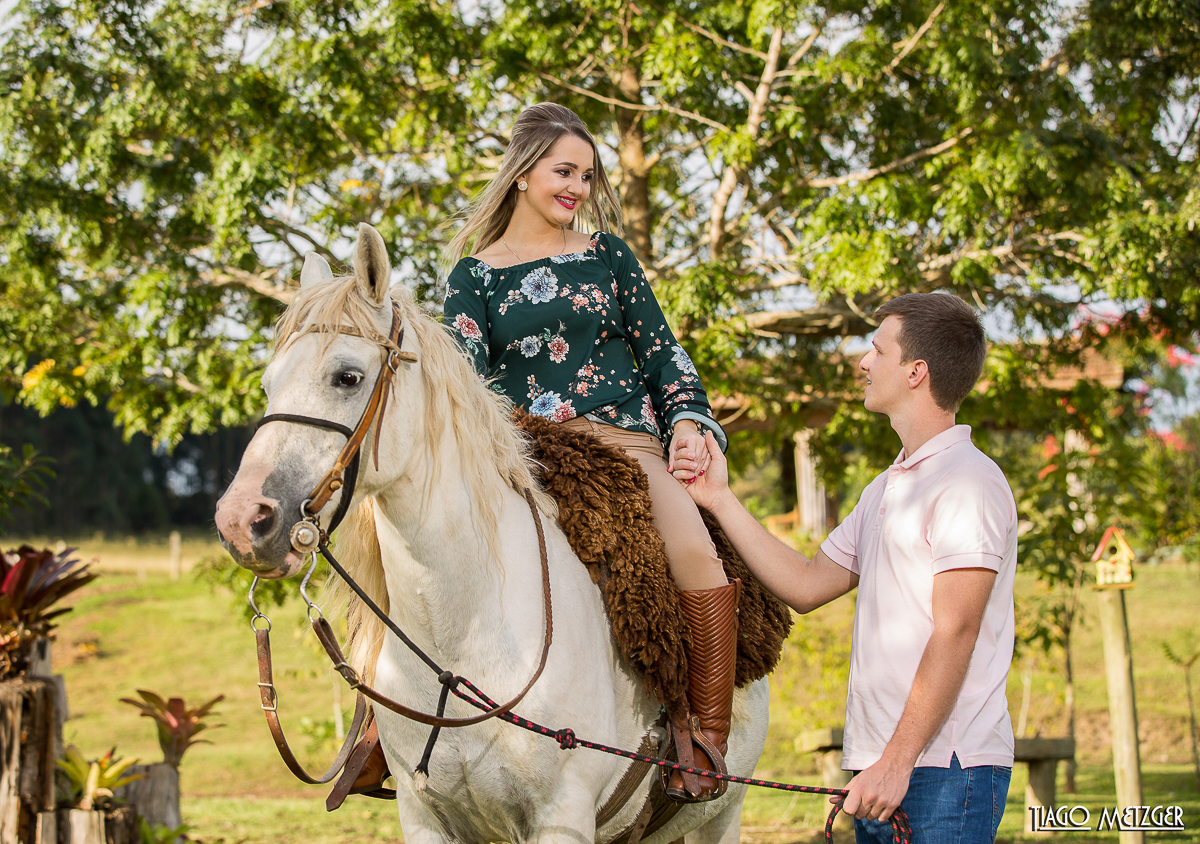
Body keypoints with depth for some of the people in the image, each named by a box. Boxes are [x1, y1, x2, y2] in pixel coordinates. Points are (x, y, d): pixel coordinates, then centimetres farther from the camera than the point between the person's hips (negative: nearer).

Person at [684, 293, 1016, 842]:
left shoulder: (968, 482, -9)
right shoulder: (885, 490, 21)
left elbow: (954, 633, -16)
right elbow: (806, 586, 20)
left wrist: (897, 762, -20)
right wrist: (719, 500, 17)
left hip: (945, 772, -9)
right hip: (880, 771, 9)